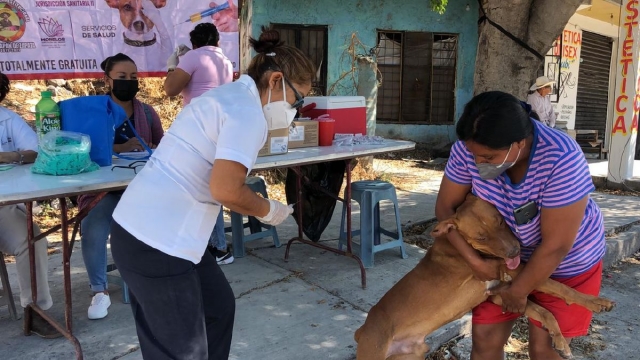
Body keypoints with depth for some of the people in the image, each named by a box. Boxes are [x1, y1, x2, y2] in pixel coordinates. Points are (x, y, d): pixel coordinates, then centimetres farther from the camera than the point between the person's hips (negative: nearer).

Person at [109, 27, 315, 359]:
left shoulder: (230, 95, 16)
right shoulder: (248, 110, -15)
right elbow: (225, 189, -24)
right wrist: (267, 210, -6)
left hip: (140, 226, 10)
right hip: (157, 241, -10)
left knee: (218, 306, 24)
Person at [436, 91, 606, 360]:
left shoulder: (562, 159, -36)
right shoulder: (469, 147, -25)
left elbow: (555, 246, -27)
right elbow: (445, 207, -12)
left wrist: (519, 290, -15)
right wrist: (474, 261, -22)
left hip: (567, 263, -3)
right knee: (485, 338, 5)